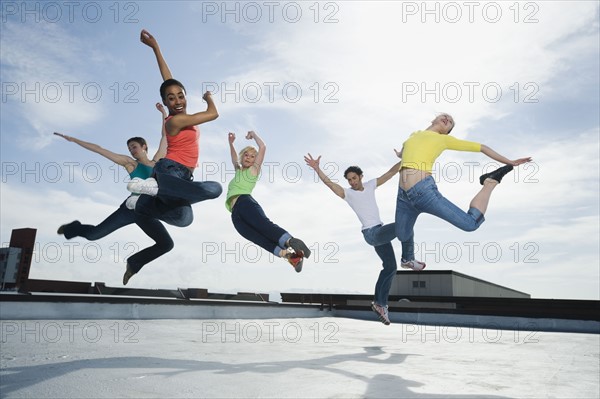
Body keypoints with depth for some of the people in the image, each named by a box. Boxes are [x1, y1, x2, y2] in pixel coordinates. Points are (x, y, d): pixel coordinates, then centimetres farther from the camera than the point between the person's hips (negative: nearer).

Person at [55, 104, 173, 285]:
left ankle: (134, 263, 15)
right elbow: (99, 150, 6)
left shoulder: (156, 162, 15)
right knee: (94, 234, -4)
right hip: (131, 207, -3)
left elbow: (165, 138, 17)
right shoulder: (129, 163, 7)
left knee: (167, 244, -5)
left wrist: (164, 114, 17)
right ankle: (73, 228, 34)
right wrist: (74, 139, 6)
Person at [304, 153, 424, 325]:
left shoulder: (370, 185, 9)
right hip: (371, 233, -7)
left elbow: (391, 172, 10)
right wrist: (317, 168, -31)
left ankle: (379, 303, 18)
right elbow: (329, 182, -19)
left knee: (390, 267, 9)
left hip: (380, 232, 7)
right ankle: (408, 259, -1)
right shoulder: (347, 193, -5)